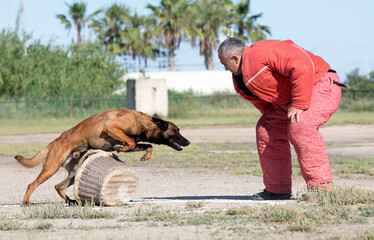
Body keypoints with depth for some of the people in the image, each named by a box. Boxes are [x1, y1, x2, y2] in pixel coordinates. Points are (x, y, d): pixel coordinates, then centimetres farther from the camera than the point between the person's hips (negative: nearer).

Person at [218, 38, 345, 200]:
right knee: (265, 130, 7)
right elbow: (260, 98, 22)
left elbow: (302, 65, -35)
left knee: (299, 126, -32)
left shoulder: (262, 53, -27)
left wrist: (299, 104, -32)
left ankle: (320, 186, -28)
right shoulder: (240, 82, 6)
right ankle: (277, 190, 14)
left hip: (321, 85, -10)